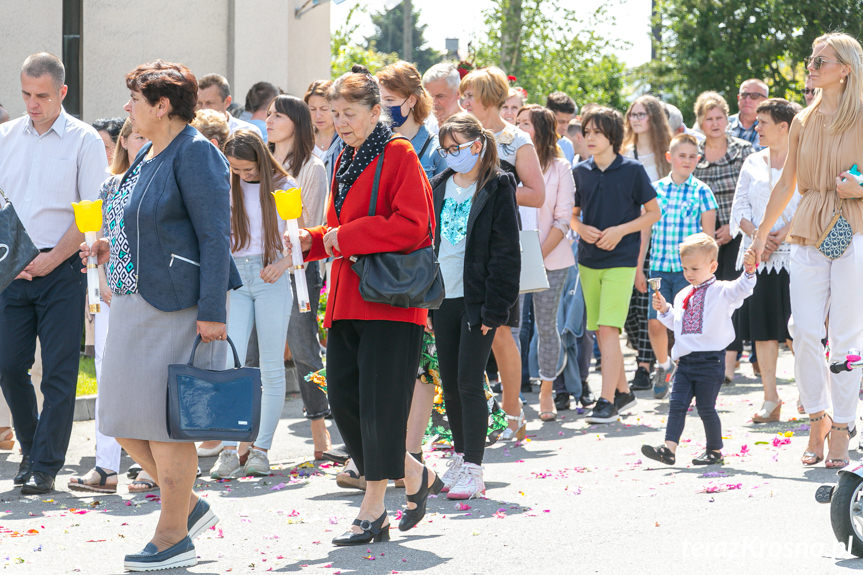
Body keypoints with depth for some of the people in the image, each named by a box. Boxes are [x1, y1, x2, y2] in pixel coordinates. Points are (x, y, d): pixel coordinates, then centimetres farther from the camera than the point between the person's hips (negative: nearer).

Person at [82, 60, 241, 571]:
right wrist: (113, 245, 11)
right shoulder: (149, 155, 16)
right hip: (135, 304, 10)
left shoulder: (195, 153, -12)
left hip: (178, 305, -10)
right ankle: (192, 507, 22)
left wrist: (212, 311, -21)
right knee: (123, 421, 9)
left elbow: (216, 235, -16)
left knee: (163, 420, -4)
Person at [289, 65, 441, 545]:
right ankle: (415, 477, 18)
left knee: (380, 403, -6)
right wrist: (313, 240, 5)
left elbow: (411, 225, -17)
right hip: (348, 302, 8)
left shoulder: (399, 156, -7)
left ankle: (374, 509, 1)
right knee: (344, 399, 3)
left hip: (390, 302, -8)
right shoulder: (346, 163, 18)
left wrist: (346, 237, -15)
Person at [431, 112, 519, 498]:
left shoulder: (498, 187, -5)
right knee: (449, 384, 10)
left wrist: (495, 307, -14)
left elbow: (505, 250, -9)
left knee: (469, 382, -9)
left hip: (477, 300, -6)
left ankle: (473, 469, -5)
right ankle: (460, 458, 23)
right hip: (444, 298, 6)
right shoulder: (440, 187, 13)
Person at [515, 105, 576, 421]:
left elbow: (563, 219, -1)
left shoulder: (559, 167, 1)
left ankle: (546, 394, 15)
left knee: (547, 326, 4)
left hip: (550, 259, -1)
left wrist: (540, 255, -10)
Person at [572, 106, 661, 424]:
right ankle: (623, 392, 25)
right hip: (589, 260, 5)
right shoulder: (580, 172, 7)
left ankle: (607, 401, -15)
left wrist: (620, 230, -12)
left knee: (608, 328, -15)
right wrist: (582, 229, -5)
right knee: (600, 332, 10)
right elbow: (573, 213, 18)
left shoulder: (632, 170, -4)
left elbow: (654, 212, 0)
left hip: (621, 259, -5)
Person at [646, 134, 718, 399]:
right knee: (655, 323, -5)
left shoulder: (701, 191, 1)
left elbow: (707, 235, 2)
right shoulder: (655, 189, 8)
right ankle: (663, 365, 21)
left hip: (689, 269, -2)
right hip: (659, 267, 2)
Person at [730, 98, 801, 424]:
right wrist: (756, 235, -8)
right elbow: (740, 208, 10)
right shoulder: (753, 163, 14)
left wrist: (781, 235, -18)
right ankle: (771, 399, 9)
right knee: (763, 327, 3)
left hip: (792, 254, -5)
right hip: (756, 255, 5)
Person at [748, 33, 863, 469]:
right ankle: (818, 419, 9)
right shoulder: (803, 122, 12)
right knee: (805, 330, -5)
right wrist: (761, 234, 23)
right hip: (808, 232, 4)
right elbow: (787, 183, 20)